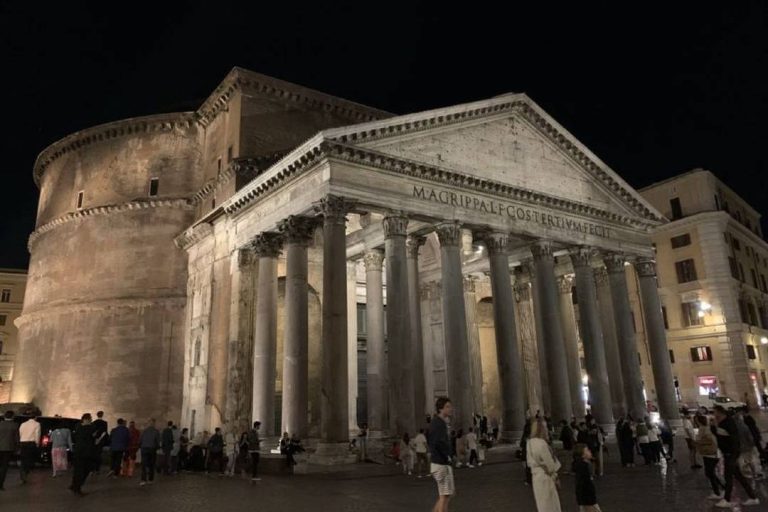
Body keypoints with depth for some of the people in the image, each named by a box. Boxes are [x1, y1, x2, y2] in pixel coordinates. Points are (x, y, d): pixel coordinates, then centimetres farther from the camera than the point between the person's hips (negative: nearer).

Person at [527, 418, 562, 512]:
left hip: (536, 476, 8)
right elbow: (549, 463, -15)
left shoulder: (530, 443, 5)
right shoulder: (541, 443, -23)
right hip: (545, 477, -8)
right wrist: (554, 475, 0)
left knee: (542, 504, 18)